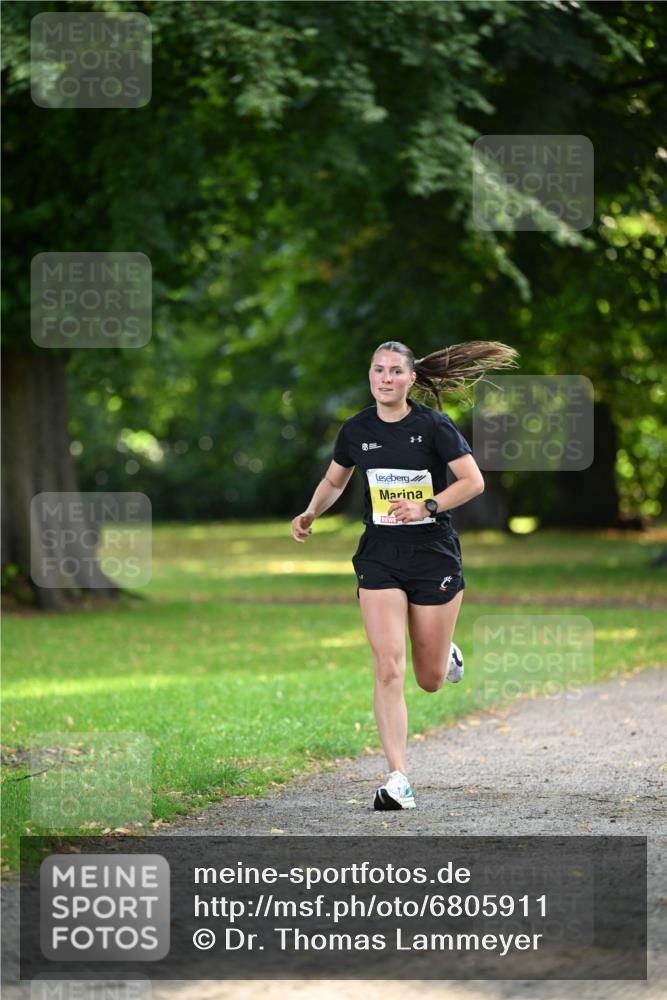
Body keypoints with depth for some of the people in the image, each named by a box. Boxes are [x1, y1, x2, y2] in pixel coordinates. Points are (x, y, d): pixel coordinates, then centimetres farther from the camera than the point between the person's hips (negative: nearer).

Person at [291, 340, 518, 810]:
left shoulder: (434, 426, -8)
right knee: (388, 669, -13)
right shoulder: (357, 430, 3)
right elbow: (334, 481, 18)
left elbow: (473, 480, -10)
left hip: (434, 555, -2)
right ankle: (398, 779, -12)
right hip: (380, 556, 2)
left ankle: (446, 652, 45)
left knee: (431, 680, 7)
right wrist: (311, 514, 1)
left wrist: (426, 507, -22)